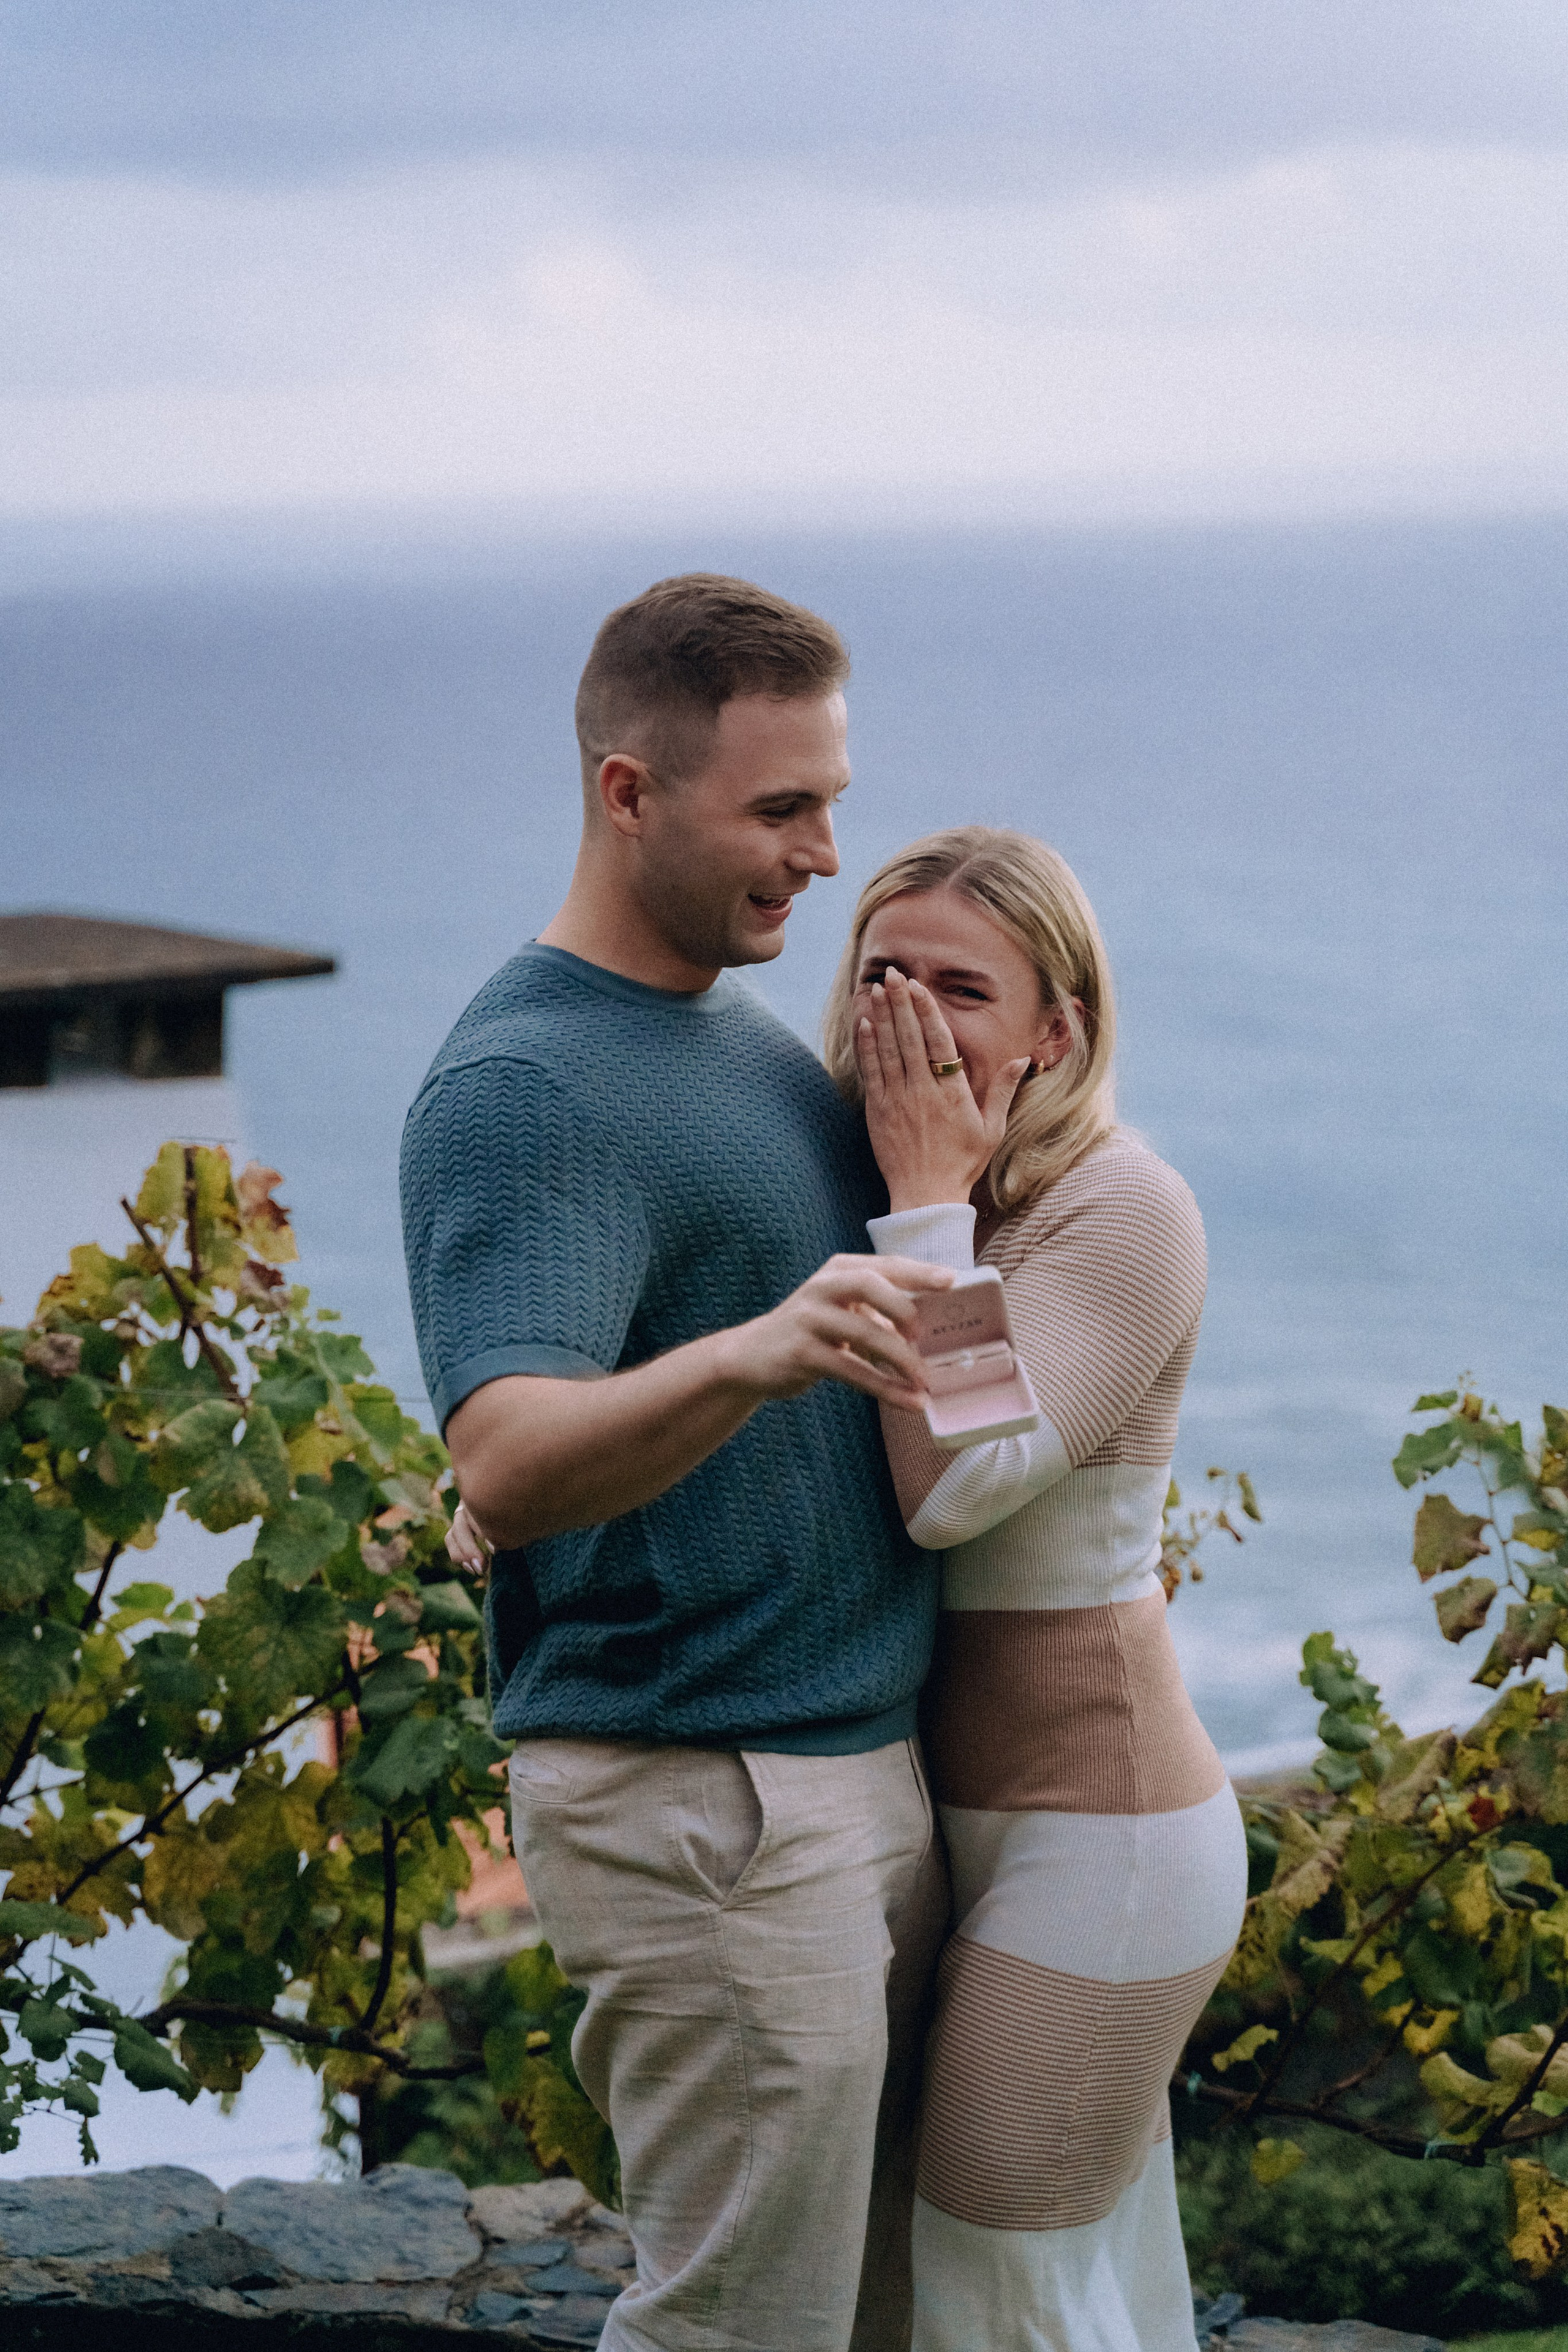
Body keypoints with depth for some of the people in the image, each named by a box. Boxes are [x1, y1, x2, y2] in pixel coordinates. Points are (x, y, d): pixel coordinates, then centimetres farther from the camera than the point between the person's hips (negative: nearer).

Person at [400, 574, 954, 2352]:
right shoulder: (520, 1088, -17)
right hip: (701, 1804, -9)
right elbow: (505, 1468, -32)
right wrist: (755, 1353, -46)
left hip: (862, 1765, 9)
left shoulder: (743, 1035, 14)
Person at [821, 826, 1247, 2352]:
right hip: (973, 1810, 8)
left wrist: (931, 1199, -20)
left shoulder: (1123, 1211, -17)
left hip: (1089, 1830, -8)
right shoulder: (903, 1203, 7)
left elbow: (954, 1486, -27)